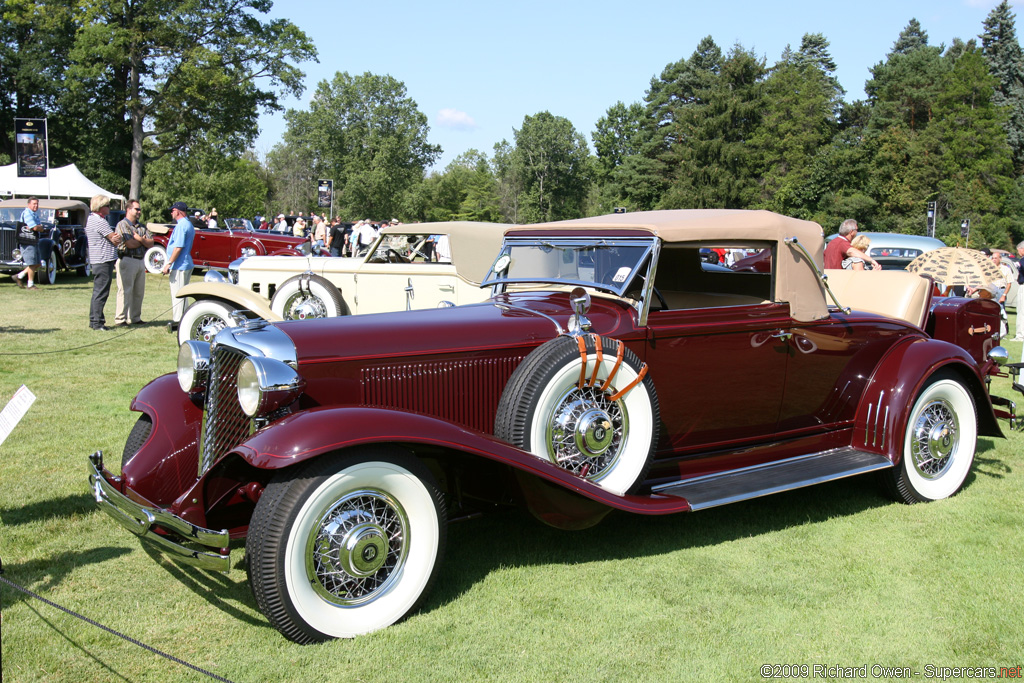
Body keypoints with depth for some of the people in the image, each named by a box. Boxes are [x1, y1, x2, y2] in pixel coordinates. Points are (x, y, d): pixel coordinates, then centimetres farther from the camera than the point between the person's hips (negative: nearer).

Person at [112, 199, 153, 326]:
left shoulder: (142, 227, 18)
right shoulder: (122, 225, -4)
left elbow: (151, 243, 8)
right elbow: (129, 244, -16)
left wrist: (140, 239, -11)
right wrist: (143, 240, 1)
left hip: (140, 261, 7)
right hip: (127, 260, -7)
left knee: (139, 292, 9)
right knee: (125, 291, -8)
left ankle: (135, 318, 16)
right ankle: (120, 319, -4)